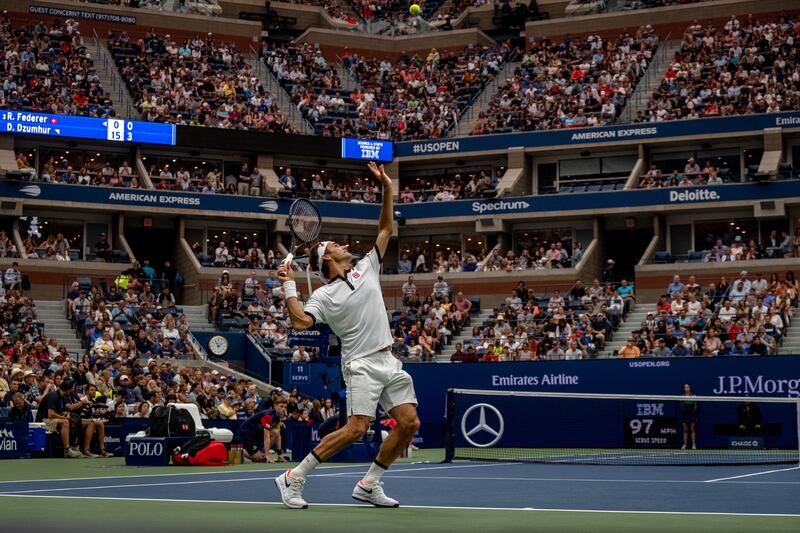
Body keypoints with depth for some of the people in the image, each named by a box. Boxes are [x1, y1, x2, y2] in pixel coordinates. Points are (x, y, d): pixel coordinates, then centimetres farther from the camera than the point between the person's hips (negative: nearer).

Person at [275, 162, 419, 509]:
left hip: (389, 361, 7)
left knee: (409, 423, -3)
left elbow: (385, 230, 18)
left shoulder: (366, 268, 15)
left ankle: (369, 485, 8)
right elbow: (301, 321, -18)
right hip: (362, 363, -6)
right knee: (356, 429, -17)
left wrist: (387, 188, 10)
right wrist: (289, 287, -15)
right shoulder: (324, 295, -2)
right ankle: (293, 478, -10)